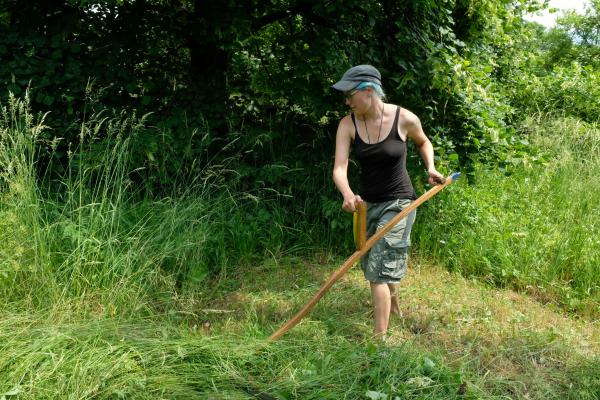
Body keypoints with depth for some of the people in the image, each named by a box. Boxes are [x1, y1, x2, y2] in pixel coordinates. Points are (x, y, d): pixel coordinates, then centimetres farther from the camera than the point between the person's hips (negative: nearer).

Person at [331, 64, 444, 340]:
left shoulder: (405, 119, -14)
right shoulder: (348, 125, -9)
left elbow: (423, 143, 11)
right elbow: (339, 168, -21)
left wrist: (430, 167, -5)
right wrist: (348, 196, -40)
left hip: (398, 202, -4)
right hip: (367, 203, 4)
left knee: (380, 271, -12)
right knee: (372, 267, 19)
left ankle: (380, 338, -5)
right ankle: (393, 307, 50)